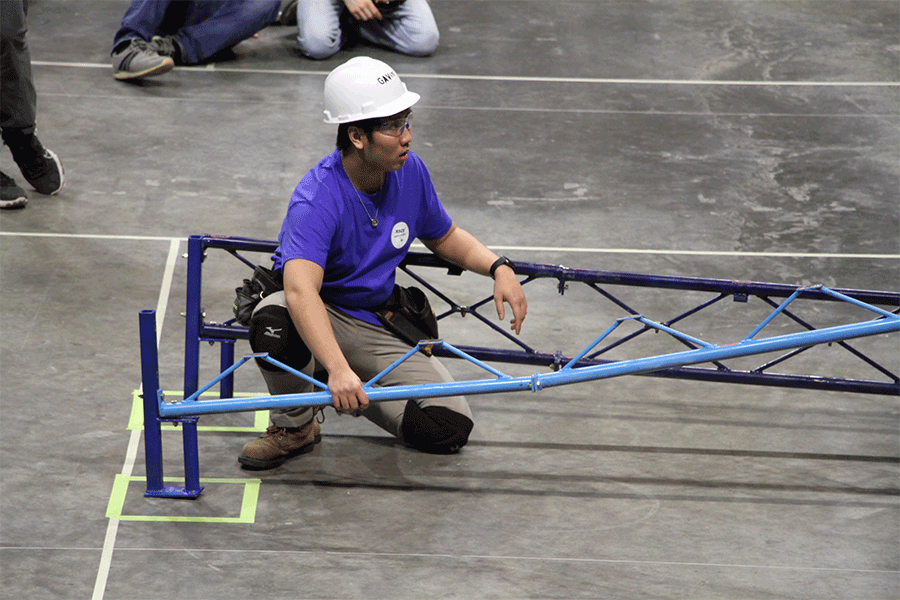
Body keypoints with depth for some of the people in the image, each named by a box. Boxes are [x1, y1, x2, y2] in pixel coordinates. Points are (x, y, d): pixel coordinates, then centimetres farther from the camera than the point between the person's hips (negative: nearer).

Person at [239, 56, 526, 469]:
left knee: (450, 428, -14)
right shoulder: (318, 198, -28)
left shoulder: (409, 171, -8)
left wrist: (498, 267, -7)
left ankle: (350, 393, 12)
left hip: (375, 326, 5)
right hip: (318, 316, -5)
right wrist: (338, 369, -60)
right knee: (274, 324, -42)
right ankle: (294, 426, -12)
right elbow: (301, 290, -45)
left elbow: (443, 237, 13)